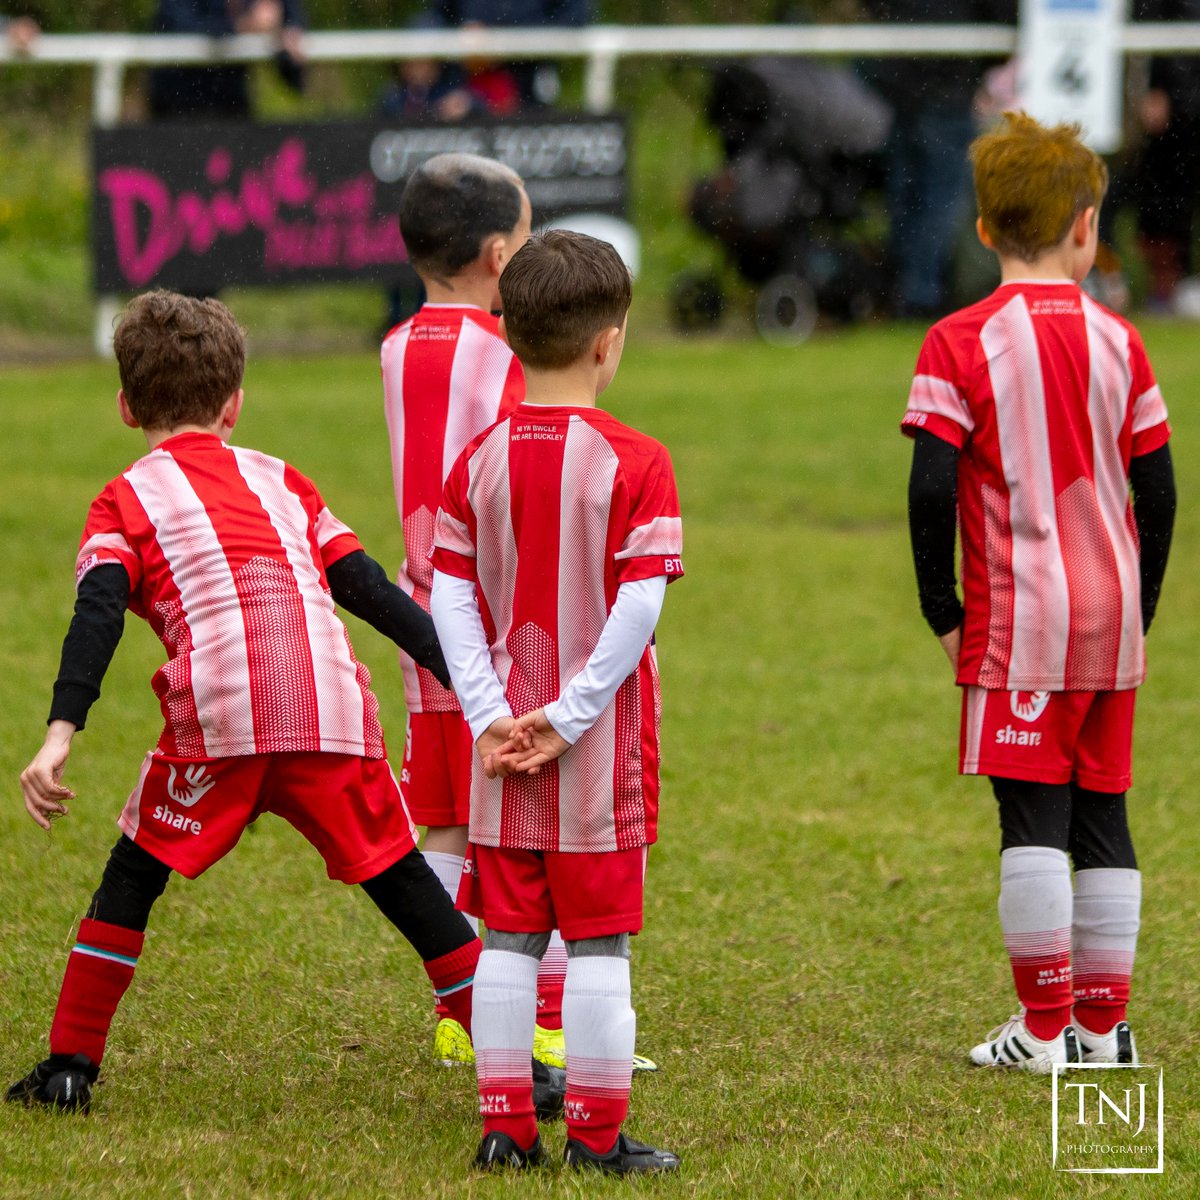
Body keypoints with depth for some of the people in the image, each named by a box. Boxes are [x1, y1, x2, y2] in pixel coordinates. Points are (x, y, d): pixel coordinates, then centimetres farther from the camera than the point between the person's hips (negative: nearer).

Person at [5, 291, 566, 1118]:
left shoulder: (127, 500, 15)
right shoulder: (282, 482, 26)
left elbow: (98, 615, -2)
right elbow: (370, 590, 23)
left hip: (220, 715, -3)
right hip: (334, 709, 3)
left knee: (135, 873, 14)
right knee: (403, 880, 11)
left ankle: (71, 1065, 12)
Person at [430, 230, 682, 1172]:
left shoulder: (479, 461, 2)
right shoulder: (635, 462, -10)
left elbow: (451, 597, 0)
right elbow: (639, 605, -16)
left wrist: (489, 713, -3)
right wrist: (570, 717, -12)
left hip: (505, 733, 4)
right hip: (602, 738, -4)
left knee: (508, 933, 9)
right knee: (600, 935, 2)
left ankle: (505, 1123, 10)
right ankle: (597, 1131, 4)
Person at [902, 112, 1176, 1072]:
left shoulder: (960, 344, -6)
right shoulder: (1116, 340, 5)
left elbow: (932, 489, -12)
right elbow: (1159, 493, 6)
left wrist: (943, 611, -1)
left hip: (1020, 618, -4)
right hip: (1112, 615, 4)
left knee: (1033, 816, -4)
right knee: (1103, 815, 10)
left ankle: (1043, 1028, -5)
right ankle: (1103, 1021, 13)